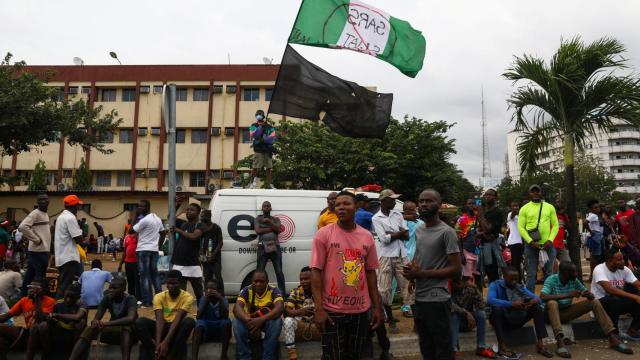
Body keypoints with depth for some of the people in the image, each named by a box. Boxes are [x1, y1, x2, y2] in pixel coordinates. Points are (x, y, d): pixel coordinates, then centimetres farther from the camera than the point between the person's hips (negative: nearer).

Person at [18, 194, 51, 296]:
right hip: (39, 251, -9)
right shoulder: (35, 213, -12)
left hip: (43, 250, 9)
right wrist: (36, 239, -20)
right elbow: (22, 227, -25)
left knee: (30, 274, 15)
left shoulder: (45, 214, 16)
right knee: (40, 276, -5)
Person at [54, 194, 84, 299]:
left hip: (61, 256, 10)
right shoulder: (70, 218, -16)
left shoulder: (61, 216, 16)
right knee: (66, 286, -7)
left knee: (62, 285, 18)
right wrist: (80, 231, -1)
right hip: (69, 258, -10)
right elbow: (78, 239, -18)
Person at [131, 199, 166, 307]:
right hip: (154, 250, 8)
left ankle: (146, 301, -2)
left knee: (144, 276, -3)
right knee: (154, 274, 14)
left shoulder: (145, 220, -15)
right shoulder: (158, 219, 12)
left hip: (143, 250, -8)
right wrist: (159, 246, 22)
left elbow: (131, 231, -11)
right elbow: (163, 233, 18)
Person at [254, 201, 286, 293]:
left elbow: (279, 229, -2)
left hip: (275, 247, 1)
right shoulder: (258, 219, 13)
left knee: (279, 271, 0)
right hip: (263, 247, -1)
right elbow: (258, 230, -4)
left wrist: (269, 221, -8)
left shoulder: (276, 219, 16)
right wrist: (272, 228, -4)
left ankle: (282, 292, 3)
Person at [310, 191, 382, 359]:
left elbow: (370, 272, 9)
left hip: (361, 310, 4)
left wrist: (377, 307, 7)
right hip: (332, 310, -4)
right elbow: (316, 272, -9)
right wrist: (318, 309, -14)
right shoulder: (323, 234, -7)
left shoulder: (367, 236, 4)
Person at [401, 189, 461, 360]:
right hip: (419, 298, 8)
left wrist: (422, 273, -18)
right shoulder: (418, 230, 11)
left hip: (437, 300, -8)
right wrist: (411, 270, 0)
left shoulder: (447, 232, -13)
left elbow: (456, 268, -15)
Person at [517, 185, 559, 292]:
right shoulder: (524, 209, 2)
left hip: (547, 245, 2)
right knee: (531, 274, 3)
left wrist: (550, 240, -9)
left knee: (548, 273, 9)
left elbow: (555, 225, 5)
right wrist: (531, 241, -14)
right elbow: (520, 227, -3)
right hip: (531, 246, -2)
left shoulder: (550, 207, 7)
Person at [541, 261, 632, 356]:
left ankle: (613, 338, -15)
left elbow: (591, 296, 2)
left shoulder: (574, 280, -4)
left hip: (567, 312, 5)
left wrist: (588, 295, -23)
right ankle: (560, 343, -48)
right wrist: (567, 295, -39)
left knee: (594, 302, -10)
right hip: (553, 313, -5)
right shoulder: (551, 280, -20)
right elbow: (542, 297, -37)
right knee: (552, 303, -39)